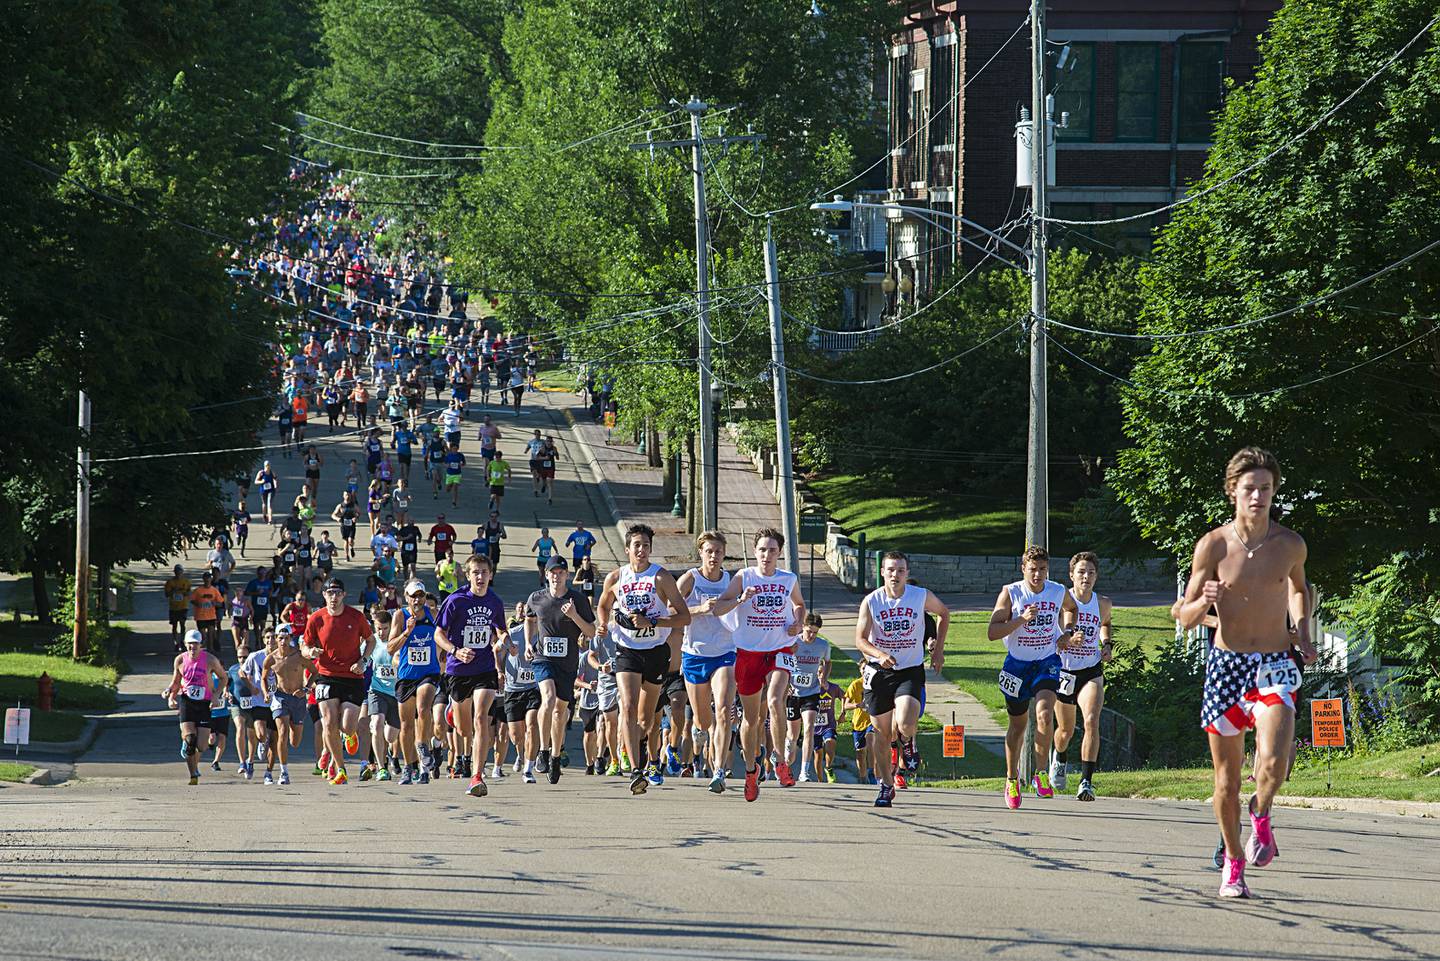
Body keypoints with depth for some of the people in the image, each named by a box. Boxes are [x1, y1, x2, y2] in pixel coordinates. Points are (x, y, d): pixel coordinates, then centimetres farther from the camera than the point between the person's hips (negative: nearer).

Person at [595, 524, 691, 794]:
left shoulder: (661, 577, -8)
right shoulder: (615, 578, 0)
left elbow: (684, 616, -10)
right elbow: (604, 605, 21)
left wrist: (651, 622, -22)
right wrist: (604, 625, 0)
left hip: (655, 650, 0)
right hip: (626, 650, 0)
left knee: (646, 715, 13)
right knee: (628, 708, -20)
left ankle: (628, 742, 45)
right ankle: (637, 771, -25)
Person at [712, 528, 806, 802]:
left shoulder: (789, 580, 3)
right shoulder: (744, 578, -3)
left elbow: (799, 604, 25)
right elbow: (718, 608, -10)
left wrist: (798, 623, 5)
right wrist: (741, 599, -27)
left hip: (780, 651, 0)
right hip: (748, 653, 0)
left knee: (775, 701, -25)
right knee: (751, 715, 9)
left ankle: (781, 763, -14)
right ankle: (751, 770, 27)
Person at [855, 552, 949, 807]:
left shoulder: (921, 596, -6)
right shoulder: (871, 601, -8)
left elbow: (944, 613, 15)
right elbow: (860, 640, -11)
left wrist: (938, 649, 8)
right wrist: (880, 655, -31)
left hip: (911, 671, -1)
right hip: (879, 671, 1)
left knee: (905, 725, -22)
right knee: (882, 734, 7)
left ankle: (908, 741, 15)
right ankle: (886, 786, 23)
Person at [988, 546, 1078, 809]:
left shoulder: (1058, 592, -4)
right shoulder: (1010, 593, -12)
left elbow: (1071, 609, 22)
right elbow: (992, 632, -16)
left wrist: (1066, 633, 5)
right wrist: (1021, 619, -27)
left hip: (1047, 662, 0)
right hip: (1017, 663, 0)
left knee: (1045, 715, -24)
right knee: (1018, 724, 12)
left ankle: (1041, 774, -11)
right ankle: (1012, 780, 31)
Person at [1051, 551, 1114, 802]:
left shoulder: (1103, 603, -1)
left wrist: (1107, 645, 5)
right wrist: (1069, 639, -33)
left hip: (1091, 672, 1)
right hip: (1064, 670, -1)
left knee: (1092, 722, -22)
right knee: (1066, 729, 15)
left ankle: (1086, 781, -22)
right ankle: (1060, 758, 51)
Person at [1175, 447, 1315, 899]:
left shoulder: (1290, 545, -1)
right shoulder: (1213, 545, -6)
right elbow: (1185, 618, -1)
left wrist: (1302, 630, 8)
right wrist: (1204, 603, -23)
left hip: (1275, 665, 0)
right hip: (1226, 663, 0)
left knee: (1273, 763, -22)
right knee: (1227, 778, 6)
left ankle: (1261, 816, 11)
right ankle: (1233, 860, 27)